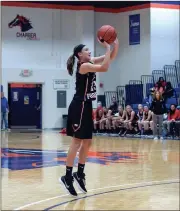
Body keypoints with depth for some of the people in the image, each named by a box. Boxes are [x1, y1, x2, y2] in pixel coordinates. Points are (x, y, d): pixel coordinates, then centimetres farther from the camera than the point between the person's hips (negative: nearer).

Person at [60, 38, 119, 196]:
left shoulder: (90, 62, 12)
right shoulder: (84, 66, -15)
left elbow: (112, 57, 14)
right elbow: (104, 68, -27)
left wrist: (116, 44, -3)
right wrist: (107, 48, -22)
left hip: (86, 106, 10)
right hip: (79, 106, -10)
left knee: (87, 142, 11)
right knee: (77, 141, -9)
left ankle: (80, 174, 20)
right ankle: (68, 177, -7)